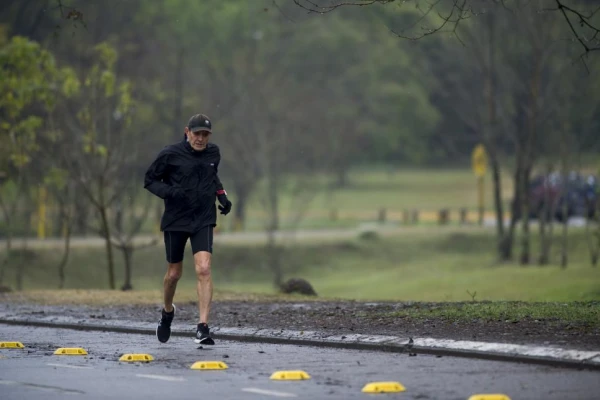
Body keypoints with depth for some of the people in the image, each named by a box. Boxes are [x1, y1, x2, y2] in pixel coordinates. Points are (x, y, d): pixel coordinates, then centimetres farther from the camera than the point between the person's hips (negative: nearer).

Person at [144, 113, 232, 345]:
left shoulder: (213, 153, 5)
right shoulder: (170, 155, -9)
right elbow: (150, 180, -2)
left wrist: (221, 195, 10)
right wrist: (169, 192, -20)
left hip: (204, 220, 2)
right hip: (175, 220, -2)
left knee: (203, 269, -16)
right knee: (174, 273, 10)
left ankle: (202, 328, -18)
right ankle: (167, 312, 41)